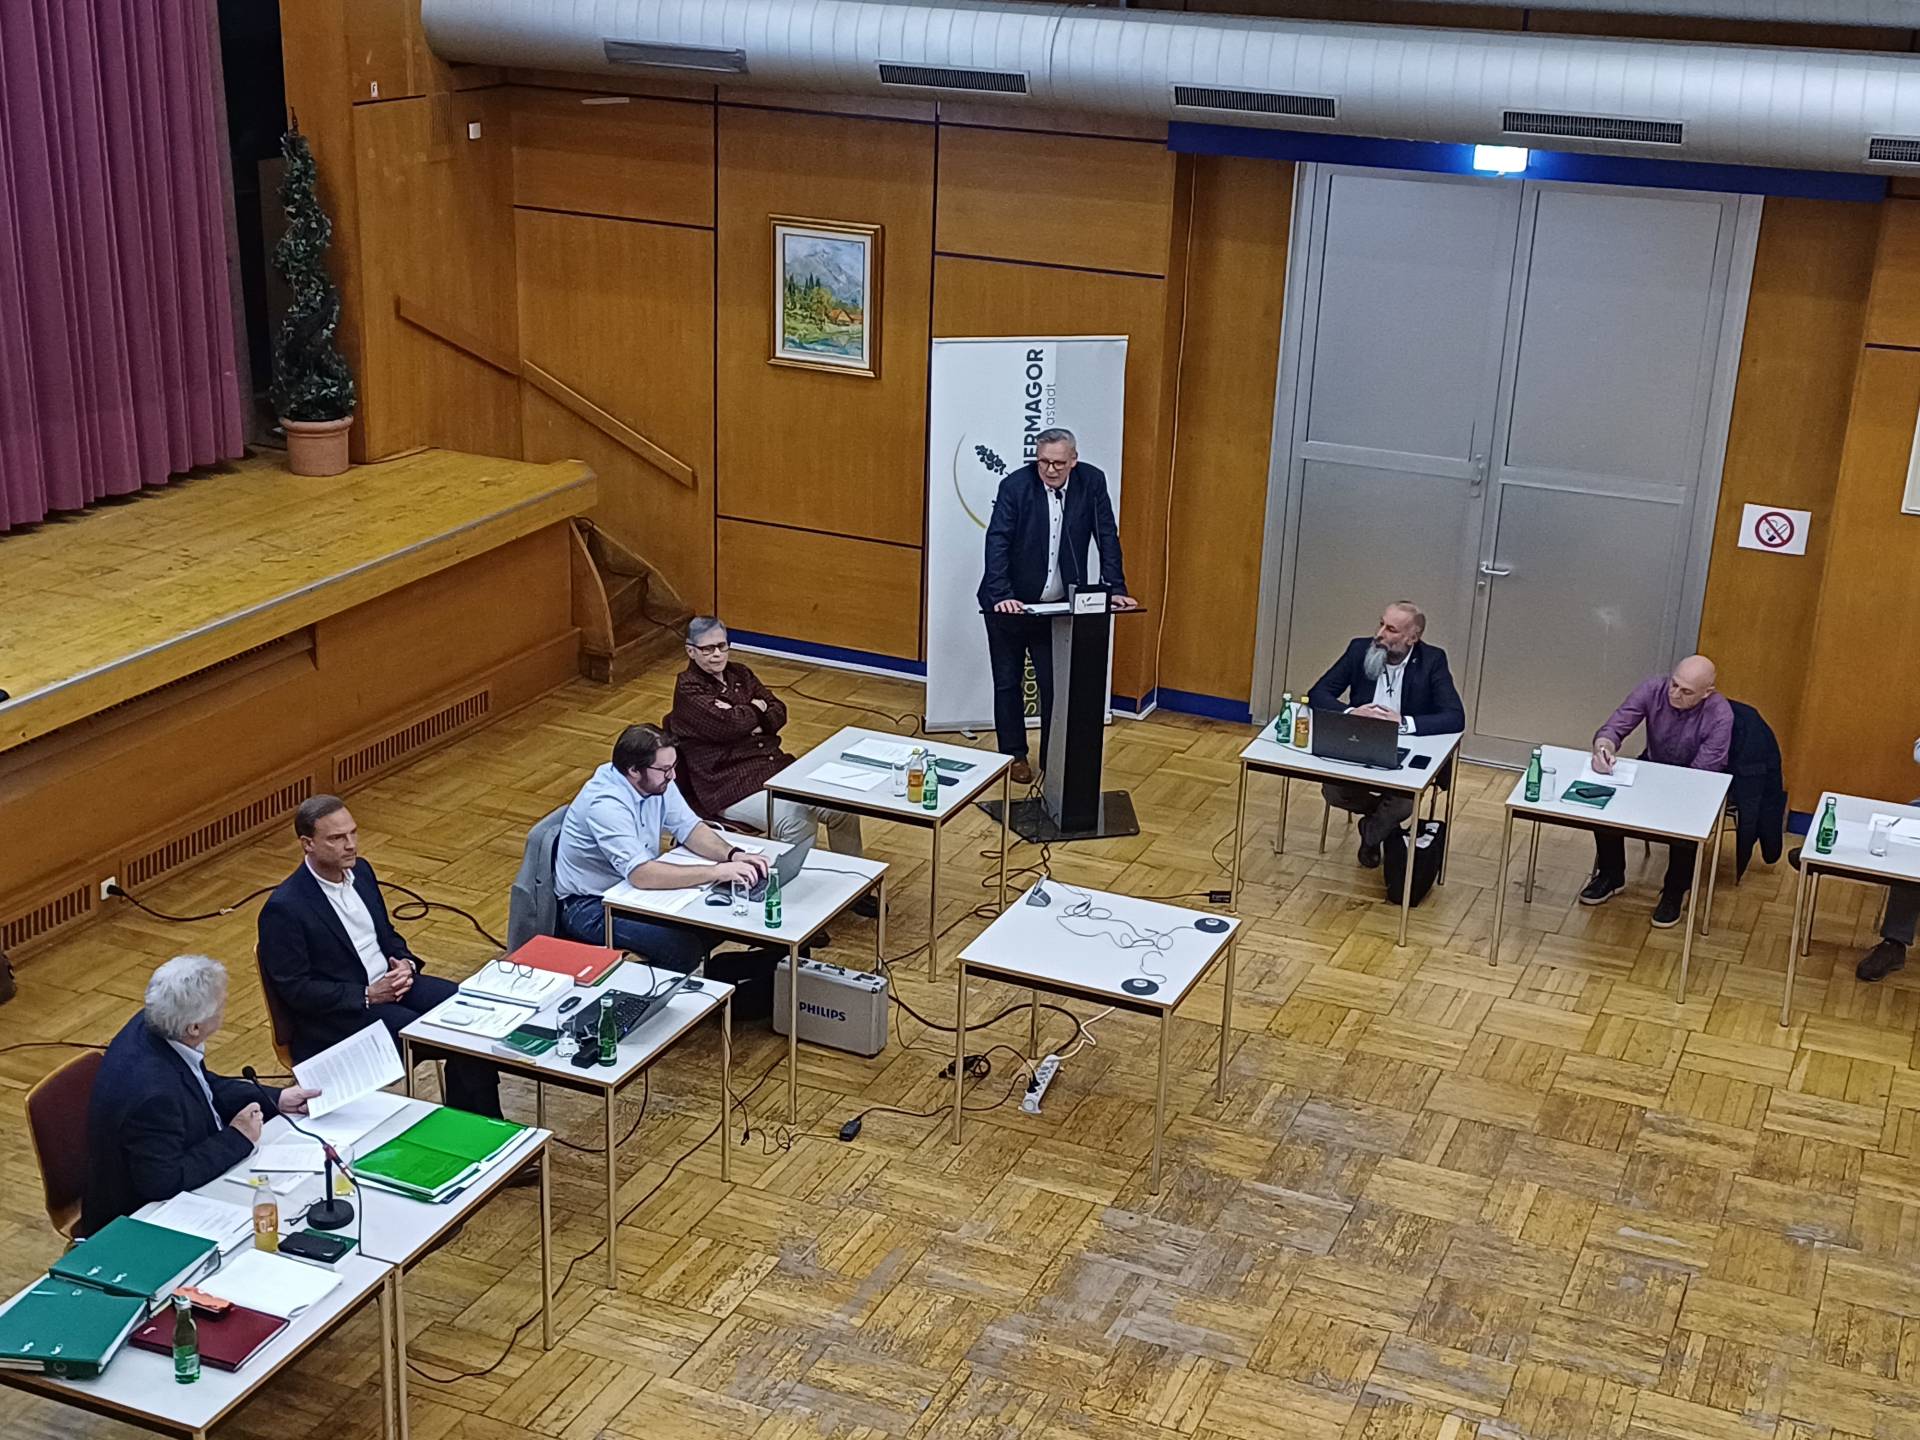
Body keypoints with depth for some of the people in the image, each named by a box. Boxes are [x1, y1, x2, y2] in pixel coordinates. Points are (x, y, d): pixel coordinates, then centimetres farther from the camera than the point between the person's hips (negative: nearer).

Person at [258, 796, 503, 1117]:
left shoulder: (360, 870, 6)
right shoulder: (283, 908, -17)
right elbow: (294, 988, -17)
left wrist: (406, 963, -3)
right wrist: (367, 996, -19)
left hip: (391, 982, 8)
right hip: (338, 1013, -7)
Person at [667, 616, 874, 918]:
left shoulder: (739, 674, 15)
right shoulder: (688, 689, -7)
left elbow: (778, 712, 7)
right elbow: (726, 724, -21)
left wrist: (743, 719, -12)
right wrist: (756, 707, -2)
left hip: (776, 766, 8)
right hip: (731, 785, -8)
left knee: (842, 807, -8)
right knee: (797, 824, -31)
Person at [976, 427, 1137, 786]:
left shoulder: (1092, 482, -7)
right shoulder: (1015, 486, -16)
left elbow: (1107, 538, -2)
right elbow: (997, 542, -21)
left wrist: (1115, 590, -9)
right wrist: (1001, 595, -31)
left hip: (1058, 607, 1)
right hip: (1009, 604, -1)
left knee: (1056, 685, 2)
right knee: (1008, 684, 10)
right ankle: (1014, 755, 26)